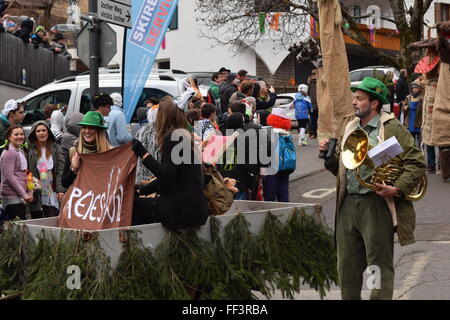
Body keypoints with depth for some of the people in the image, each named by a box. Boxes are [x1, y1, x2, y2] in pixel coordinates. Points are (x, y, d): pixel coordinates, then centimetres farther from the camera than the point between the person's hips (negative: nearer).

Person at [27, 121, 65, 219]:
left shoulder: (56, 148, 6)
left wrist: (60, 189, -6)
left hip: (52, 193, 0)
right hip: (36, 194, 0)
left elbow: (61, 170, 2)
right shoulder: (30, 150, 3)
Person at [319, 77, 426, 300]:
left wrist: (397, 189, -20)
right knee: (347, 267, 13)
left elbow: (417, 164, -9)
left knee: (380, 265, 0)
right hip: (348, 204, 7)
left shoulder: (392, 129, -5)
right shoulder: (351, 128, 16)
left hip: (376, 204, -6)